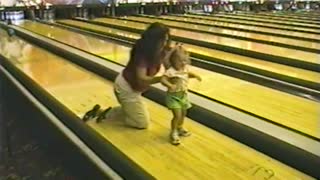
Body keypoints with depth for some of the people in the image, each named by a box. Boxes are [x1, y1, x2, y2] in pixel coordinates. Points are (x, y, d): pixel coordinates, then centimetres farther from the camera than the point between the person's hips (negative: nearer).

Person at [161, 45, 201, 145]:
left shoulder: (185, 68, -3)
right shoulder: (171, 71, -26)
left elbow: (188, 73, 18)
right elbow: (163, 80, -33)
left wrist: (195, 75, 0)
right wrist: (170, 85, -47)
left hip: (183, 95, 8)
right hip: (174, 96, -8)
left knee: (183, 113, 22)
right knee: (177, 115, -11)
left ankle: (180, 128, 46)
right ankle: (173, 133, 9)